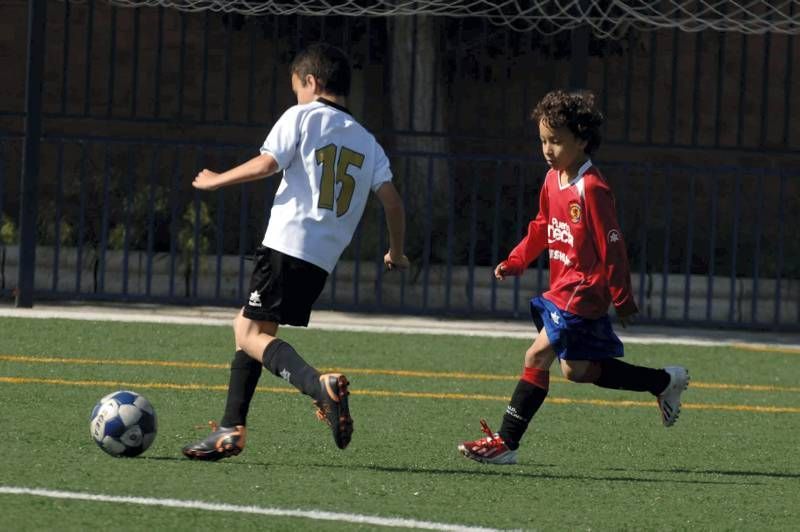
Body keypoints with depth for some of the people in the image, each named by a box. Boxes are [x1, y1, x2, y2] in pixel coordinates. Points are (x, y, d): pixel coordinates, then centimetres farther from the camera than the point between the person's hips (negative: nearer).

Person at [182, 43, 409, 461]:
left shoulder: (302, 116, 3)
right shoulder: (367, 142, 18)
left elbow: (266, 163, -8)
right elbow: (391, 199, 8)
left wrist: (215, 180, 6)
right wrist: (396, 253, 21)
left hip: (288, 243, -7)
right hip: (324, 258, 7)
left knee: (253, 334, -10)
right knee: (246, 325, 18)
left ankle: (320, 386, -34)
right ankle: (230, 429, 15)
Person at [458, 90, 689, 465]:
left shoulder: (591, 189, -20)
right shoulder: (552, 181, 7)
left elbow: (612, 246, -17)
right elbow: (542, 228, 20)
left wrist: (622, 299, -14)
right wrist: (515, 262, 7)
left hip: (583, 293, -10)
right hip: (562, 290, 10)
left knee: (537, 356, -15)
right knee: (577, 370, 17)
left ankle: (506, 442, -12)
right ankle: (666, 382, 31)